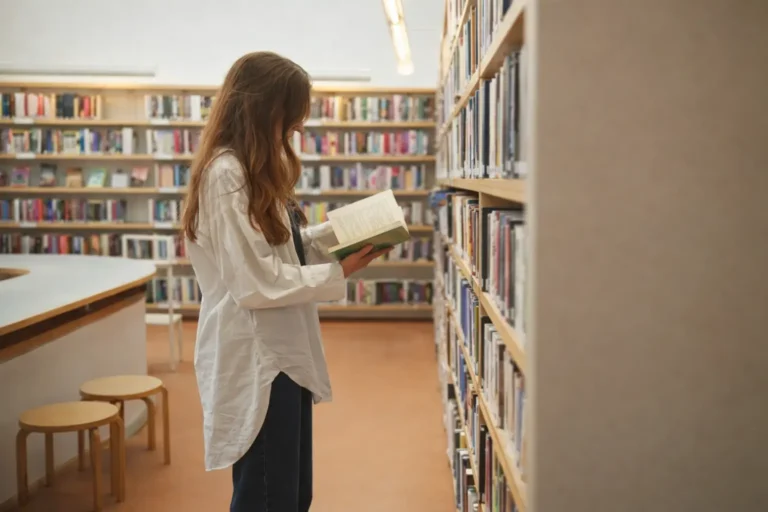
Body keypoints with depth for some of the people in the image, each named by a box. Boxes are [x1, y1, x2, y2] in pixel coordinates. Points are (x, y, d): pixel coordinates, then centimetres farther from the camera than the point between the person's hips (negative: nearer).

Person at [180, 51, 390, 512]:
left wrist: (341, 231, 6)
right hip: (255, 361, -10)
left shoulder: (257, 171, 13)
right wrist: (339, 274, -17)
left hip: (281, 353, 10)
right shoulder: (226, 174, -19)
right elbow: (254, 285, -22)